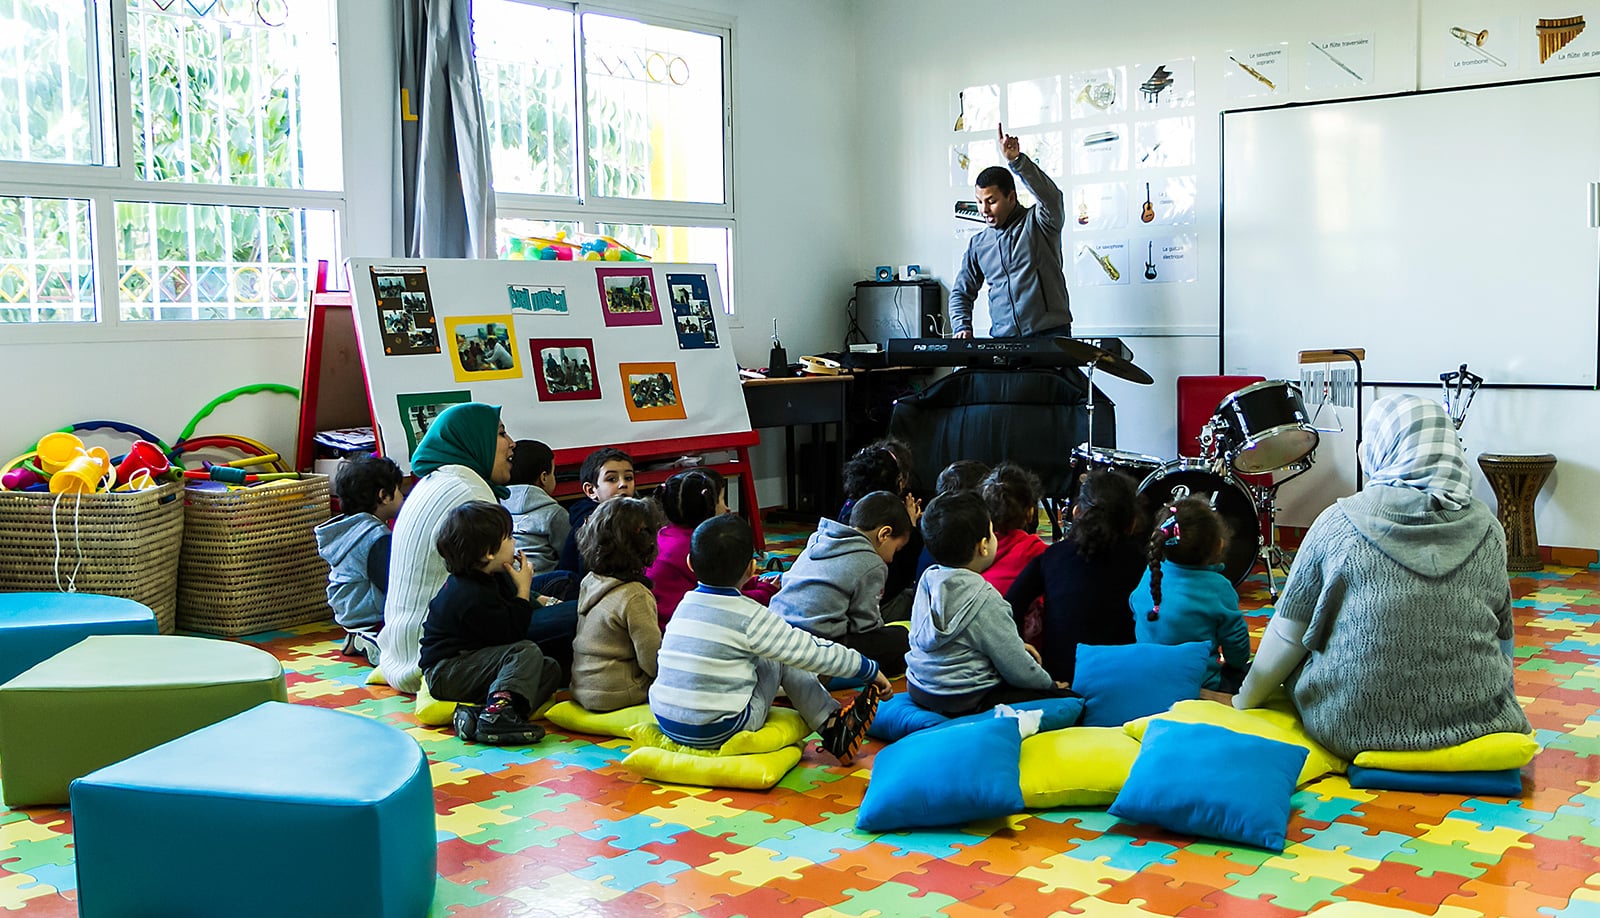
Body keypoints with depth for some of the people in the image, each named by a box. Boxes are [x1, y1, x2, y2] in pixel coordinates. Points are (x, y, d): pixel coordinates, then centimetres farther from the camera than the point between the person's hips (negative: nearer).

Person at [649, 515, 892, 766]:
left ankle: (831, 724, 20)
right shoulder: (752, 617, -11)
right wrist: (871, 670, 6)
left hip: (665, 723, 6)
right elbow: (813, 652, -6)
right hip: (718, 732, -6)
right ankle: (833, 728, 10)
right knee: (781, 658, 7)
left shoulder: (685, 605, 7)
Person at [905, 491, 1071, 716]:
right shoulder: (985, 599, -23)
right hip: (966, 701, -9)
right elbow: (1019, 671, -16)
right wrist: (1050, 683, 3)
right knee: (1068, 698, -5)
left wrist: (1017, 646, 16)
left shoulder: (928, 578, 0)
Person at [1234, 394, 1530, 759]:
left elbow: (1288, 635, -3)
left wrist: (1244, 701, 12)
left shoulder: (1339, 523, -8)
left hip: (1350, 730, -2)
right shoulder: (1486, 530, -1)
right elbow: (1501, 632, 11)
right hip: (1472, 725, 3)